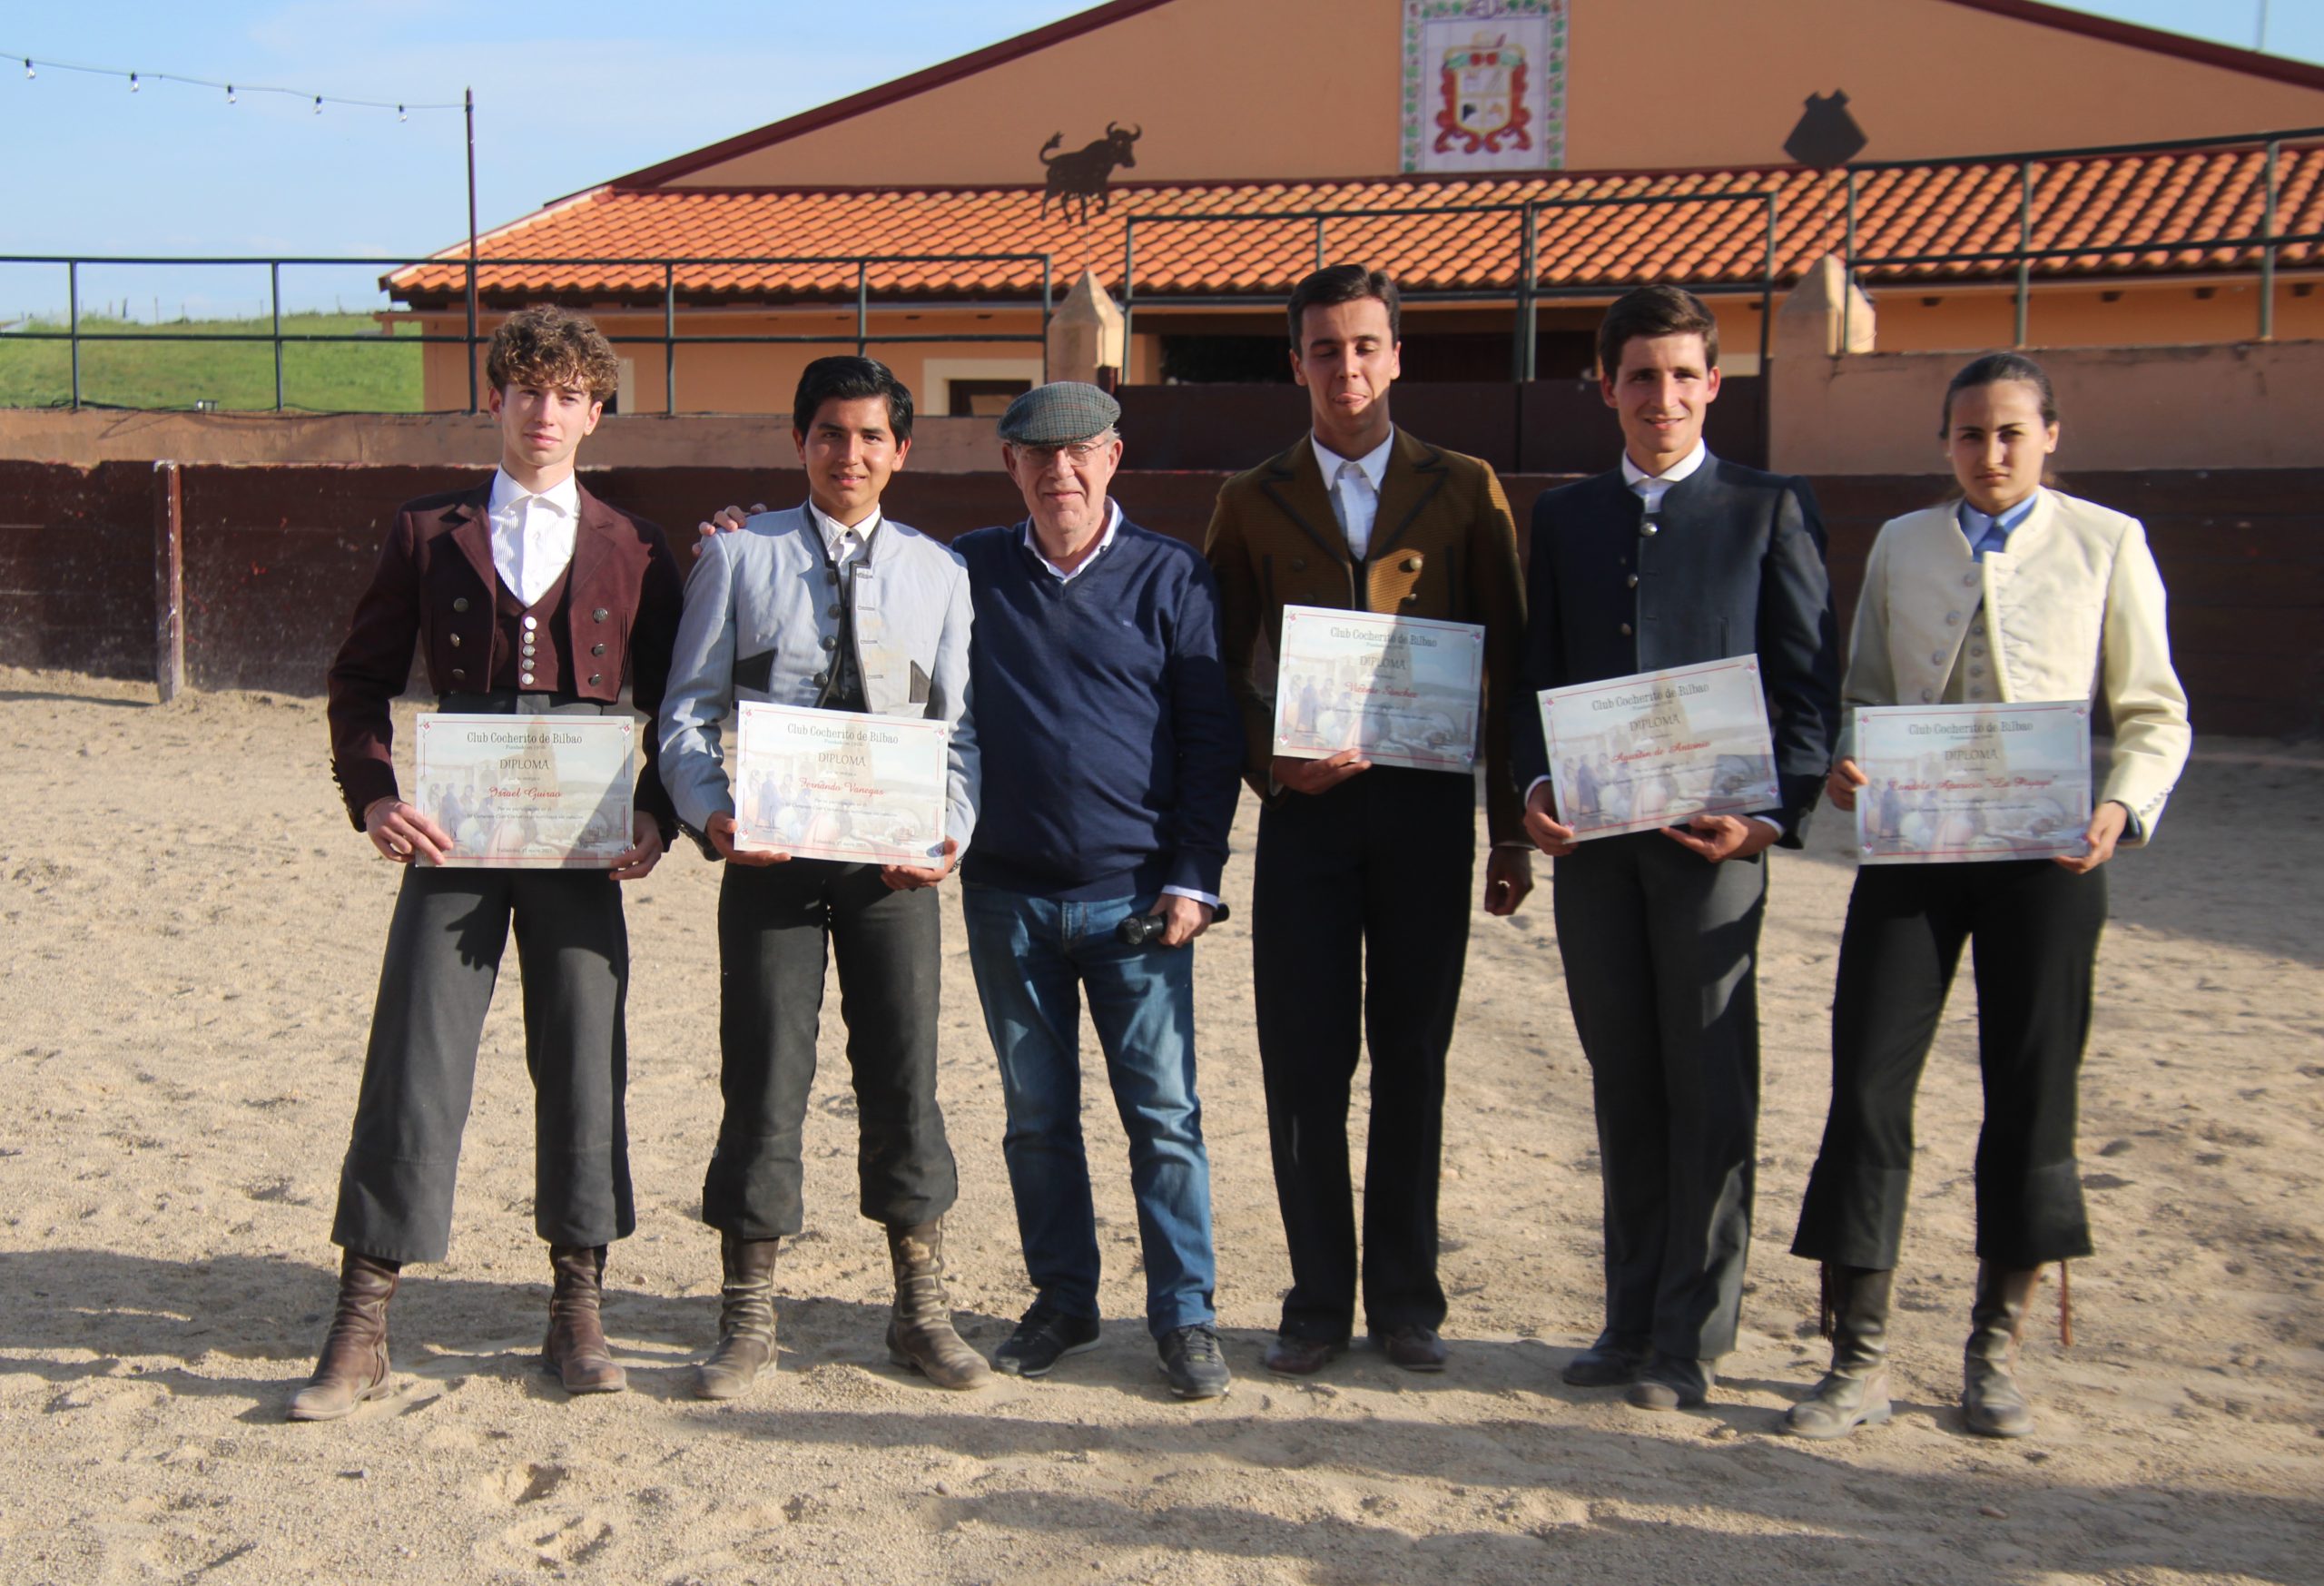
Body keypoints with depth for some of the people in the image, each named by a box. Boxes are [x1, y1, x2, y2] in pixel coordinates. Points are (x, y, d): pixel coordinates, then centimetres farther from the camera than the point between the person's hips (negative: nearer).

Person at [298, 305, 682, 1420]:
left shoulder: (632, 551, 10)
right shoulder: (427, 534, 10)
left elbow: (673, 707, 11)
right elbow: (361, 678, 11)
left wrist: (655, 815, -4)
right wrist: (373, 797, -3)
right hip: (452, 834, 0)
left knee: (584, 1068, 4)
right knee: (414, 1067, -2)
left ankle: (577, 1314, 17)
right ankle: (361, 1330, 6)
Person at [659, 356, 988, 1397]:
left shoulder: (937, 571, 10)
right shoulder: (738, 555, 5)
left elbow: (959, 724, 9)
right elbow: (688, 710, 3)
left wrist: (950, 829, -9)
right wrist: (710, 815, -14)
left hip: (894, 858, 1)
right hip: (771, 853, -1)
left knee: (904, 1075, 6)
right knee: (763, 1076, 2)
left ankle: (920, 1311, 20)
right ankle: (747, 1317, 17)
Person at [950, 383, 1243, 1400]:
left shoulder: (1170, 578, 2)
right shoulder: (969, 572, 7)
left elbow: (1212, 738, 2)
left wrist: (1193, 878, -5)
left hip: (1134, 894, -2)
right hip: (1008, 893, 2)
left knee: (1164, 1113, -2)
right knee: (1036, 1114, 9)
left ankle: (1185, 1314, 9)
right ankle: (1062, 1302, 23)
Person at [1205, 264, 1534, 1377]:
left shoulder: (1464, 491, 5)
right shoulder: (1252, 502, 8)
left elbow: (1507, 666, 5)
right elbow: (1219, 667, 8)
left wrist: (1511, 826, 2)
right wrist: (1271, 761, -10)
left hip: (1426, 804, 0)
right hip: (1307, 807, 1)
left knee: (1412, 1062, 6)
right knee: (1303, 1065, 2)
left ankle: (1405, 1298, 18)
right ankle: (1318, 1300, 15)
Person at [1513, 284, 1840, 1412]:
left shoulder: (1770, 510, 4)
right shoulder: (1565, 517, 15)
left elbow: (1810, 683, 0)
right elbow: (1540, 674, 14)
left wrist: (1772, 812, -13)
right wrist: (1534, 786, -3)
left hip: (1712, 838, -3)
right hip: (1592, 840, 4)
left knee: (1709, 1089, 1)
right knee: (1623, 1087, 11)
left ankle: (1690, 1338, 10)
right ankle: (1631, 1318, 21)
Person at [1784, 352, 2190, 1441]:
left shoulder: (2105, 544, 5)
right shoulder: (1900, 544, 12)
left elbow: (2155, 714, 4)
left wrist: (2122, 808, -14)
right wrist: (1841, 766, -6)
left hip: (2044, 852, -1)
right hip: (1909, 844, 2)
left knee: (2031, 1088, 3)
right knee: (1868, 1079, -5)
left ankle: (1995, 1350, 20)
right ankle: (1857, 1358, 5)